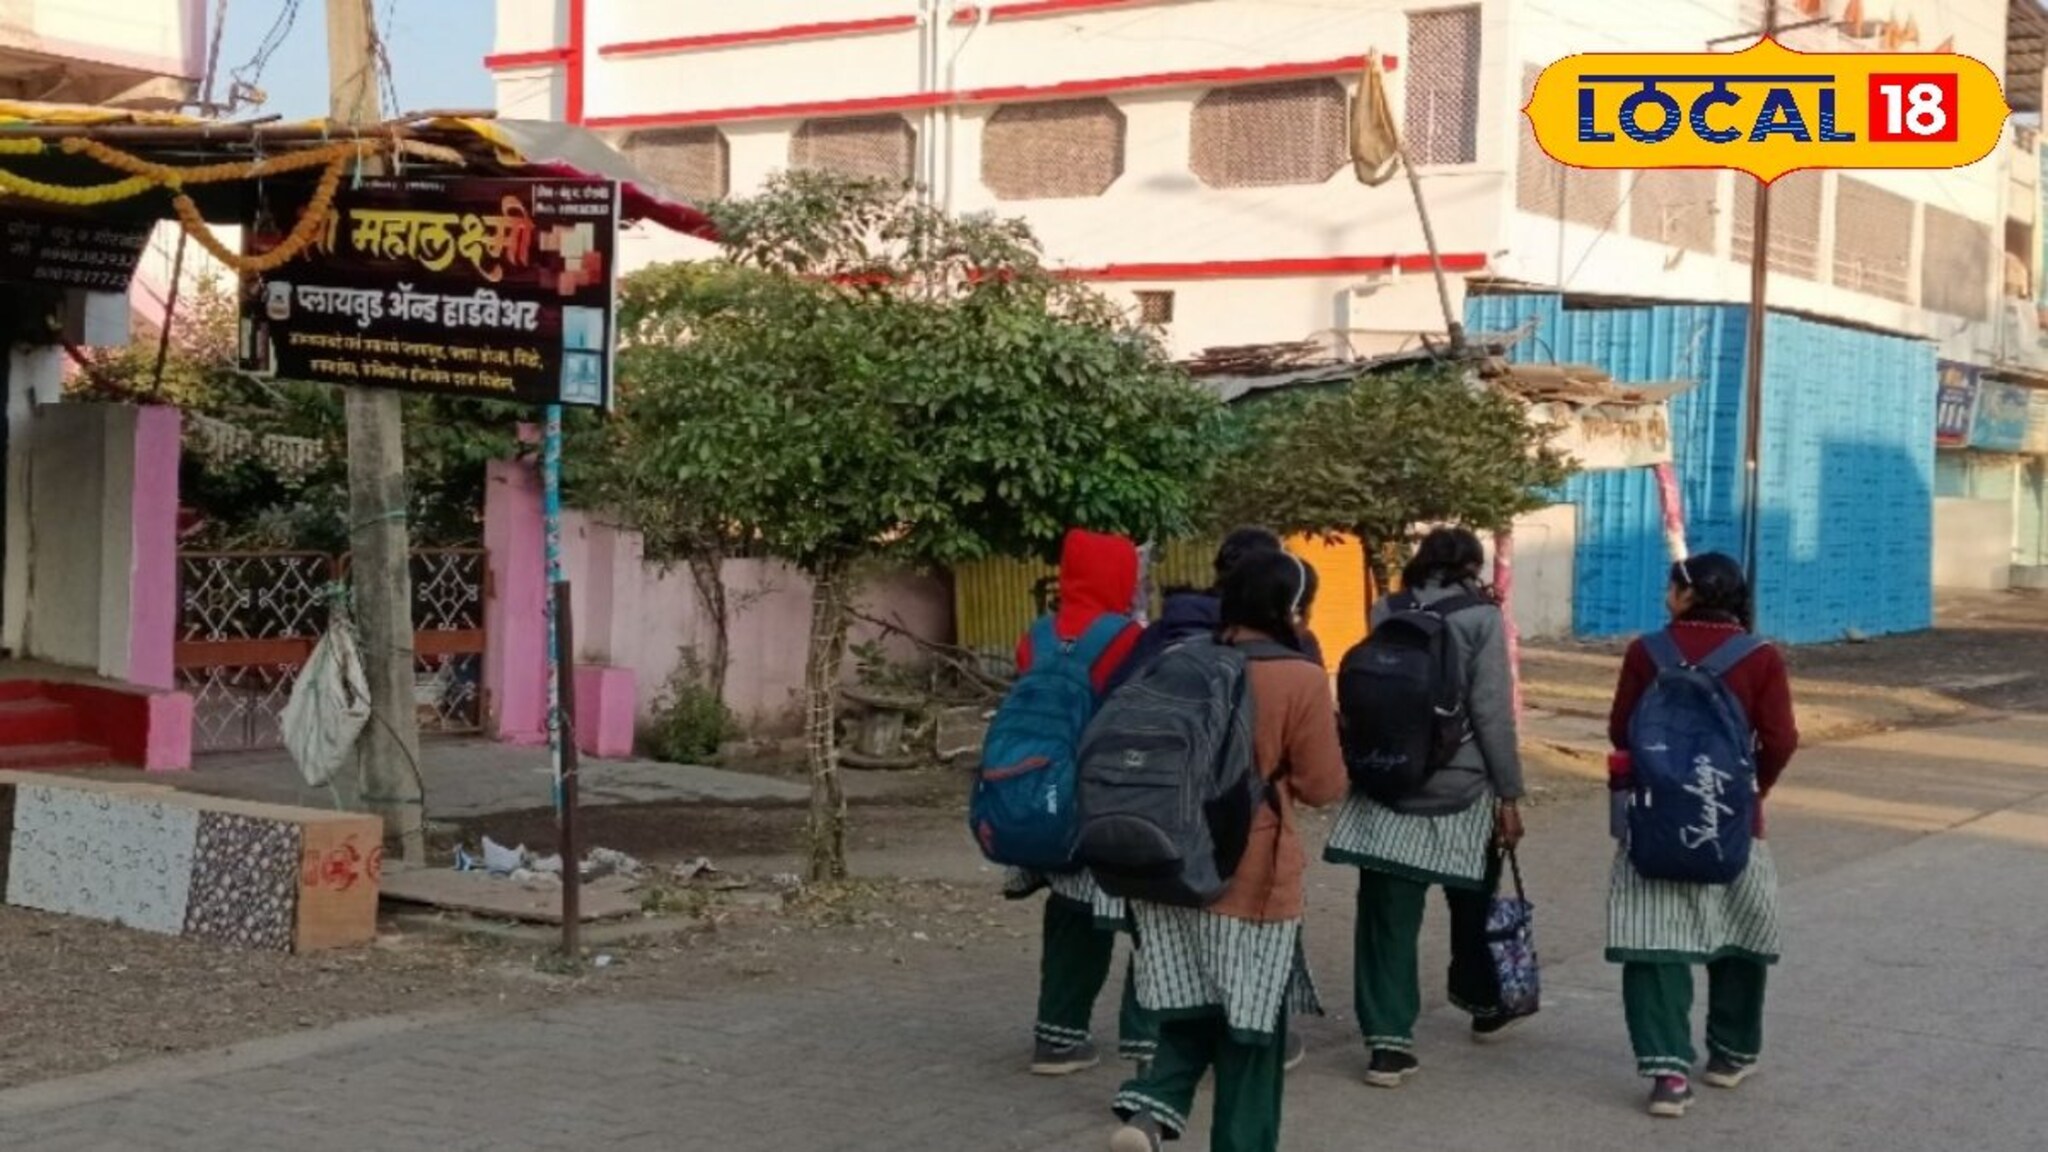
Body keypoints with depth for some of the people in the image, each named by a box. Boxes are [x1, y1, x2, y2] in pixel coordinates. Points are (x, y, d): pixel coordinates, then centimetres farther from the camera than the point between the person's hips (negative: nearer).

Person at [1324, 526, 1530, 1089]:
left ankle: (1387, 1041, -4)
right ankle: (1484, 1005, 37)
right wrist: (1509, 793, -5)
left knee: (1387, 914, 2)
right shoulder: (1481, 618, -6)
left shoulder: (1385, 612, 6)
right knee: (1473, 902, 19)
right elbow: (1492, 713, -10)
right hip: (1460, 788, -3)